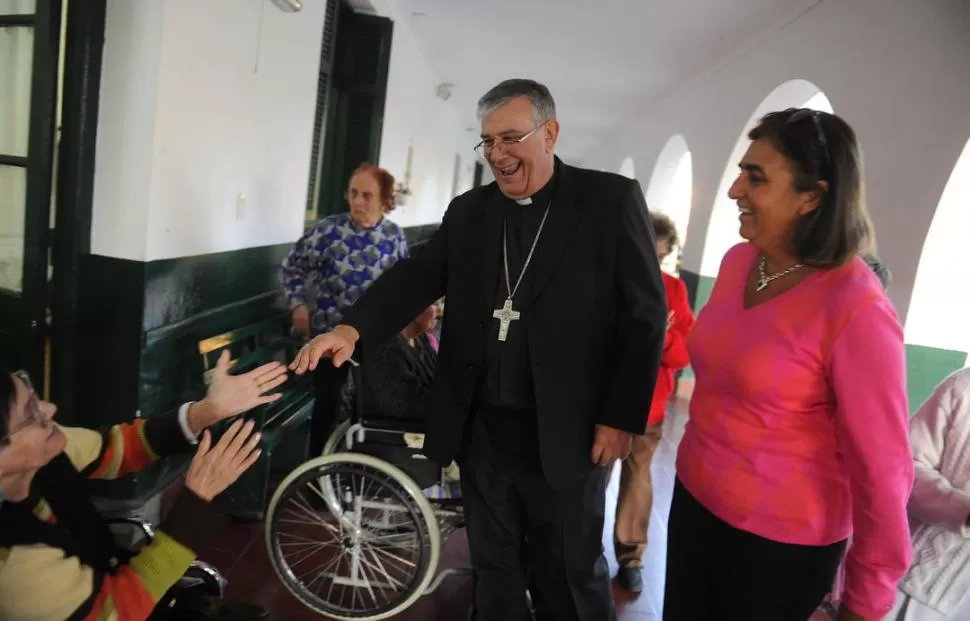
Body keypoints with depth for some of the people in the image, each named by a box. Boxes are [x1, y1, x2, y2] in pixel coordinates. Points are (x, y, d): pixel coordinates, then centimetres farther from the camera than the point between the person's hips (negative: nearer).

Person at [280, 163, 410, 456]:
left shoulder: (394, 235, -2)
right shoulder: (329, 229, -11)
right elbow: (292, 266, -1)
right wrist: (299, 304, -8)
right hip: (330, 334, -3)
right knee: (327, 402, 7)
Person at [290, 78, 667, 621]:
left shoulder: (611, 200, -6)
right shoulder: (469, 211, 8)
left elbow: (644, 316, -7)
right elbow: (417, 276, 2)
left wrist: (622, 417, -11)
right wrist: (353, 328, -17)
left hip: (567, 435, -4)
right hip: (482, 429, 4)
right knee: (495, 570, 20)